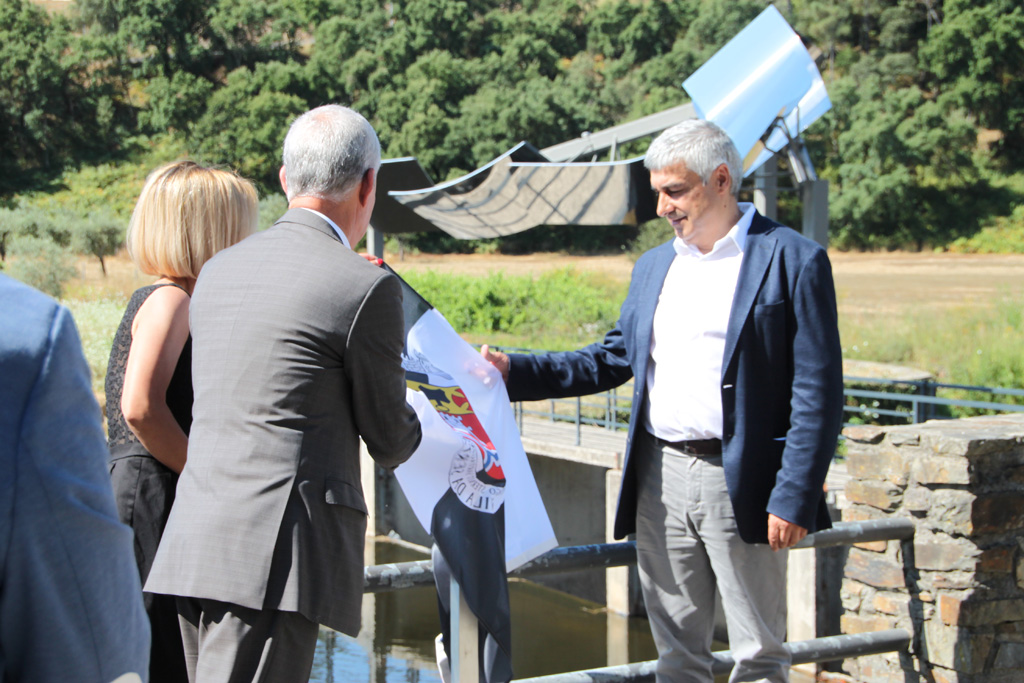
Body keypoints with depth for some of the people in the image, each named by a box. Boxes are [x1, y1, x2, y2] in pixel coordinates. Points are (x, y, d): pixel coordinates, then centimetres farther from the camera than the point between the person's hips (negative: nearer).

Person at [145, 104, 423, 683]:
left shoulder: (219, 271, 13)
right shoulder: (367, 288, -7)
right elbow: (391, 441, 2)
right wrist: (416, 432, 27)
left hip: (195, 545, 8)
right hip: (276, 554, -7)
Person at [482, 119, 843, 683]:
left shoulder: (792, 261, -7)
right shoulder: (654, 266, 15)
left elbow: (818, 394, -10)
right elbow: (614, 357, 18)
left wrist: (793, 498, -16)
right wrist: (515, 372, 7)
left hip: (740, 482, -6)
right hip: (661, 477, 6)